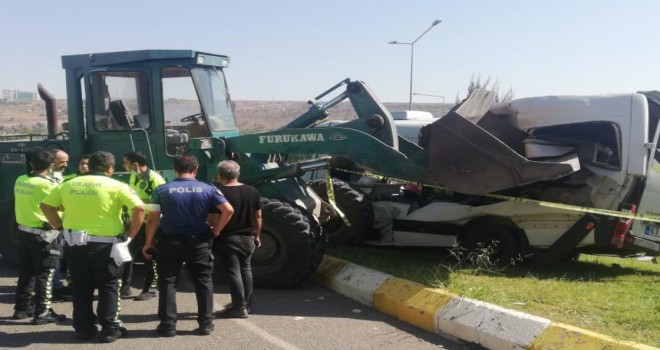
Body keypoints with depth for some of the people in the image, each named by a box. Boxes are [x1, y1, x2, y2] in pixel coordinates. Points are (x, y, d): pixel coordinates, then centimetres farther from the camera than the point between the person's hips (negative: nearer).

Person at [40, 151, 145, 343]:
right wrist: (131, 235, -7)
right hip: (105, 245, -4)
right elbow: (139, 208, -16)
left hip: (75, 244, 4)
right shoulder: (116, 186, -7)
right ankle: (110, 329, 10)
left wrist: (61, 227, 11)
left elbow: (46, 205, 10)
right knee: (109, 287, 9)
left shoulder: (69, 184, 7)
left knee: (81, 288, 15)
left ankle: (83, 328, 22)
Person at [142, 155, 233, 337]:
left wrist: (148, 243, 6)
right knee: (203, 282, 10)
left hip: (170, 242, 0)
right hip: (199, 242, 1)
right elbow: (228, 210, -10)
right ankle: (205, 324, 13)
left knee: (168, 283, 9)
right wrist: (215, 231, 0)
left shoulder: (162, 190, -2)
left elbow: (152, 219, -3)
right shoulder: (207, 189, -2)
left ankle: (168, 325, 10)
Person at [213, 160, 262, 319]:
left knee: (233, 272, 0)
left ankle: (239, 307, 1)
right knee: (245, 269, 18)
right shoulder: (252, 191, 4)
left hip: (228, 239, -6)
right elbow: (258, 217, 8)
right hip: (248, 238, 6)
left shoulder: (219, 192, -13)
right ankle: (247, 304, 25)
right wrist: (257, 236, 17)